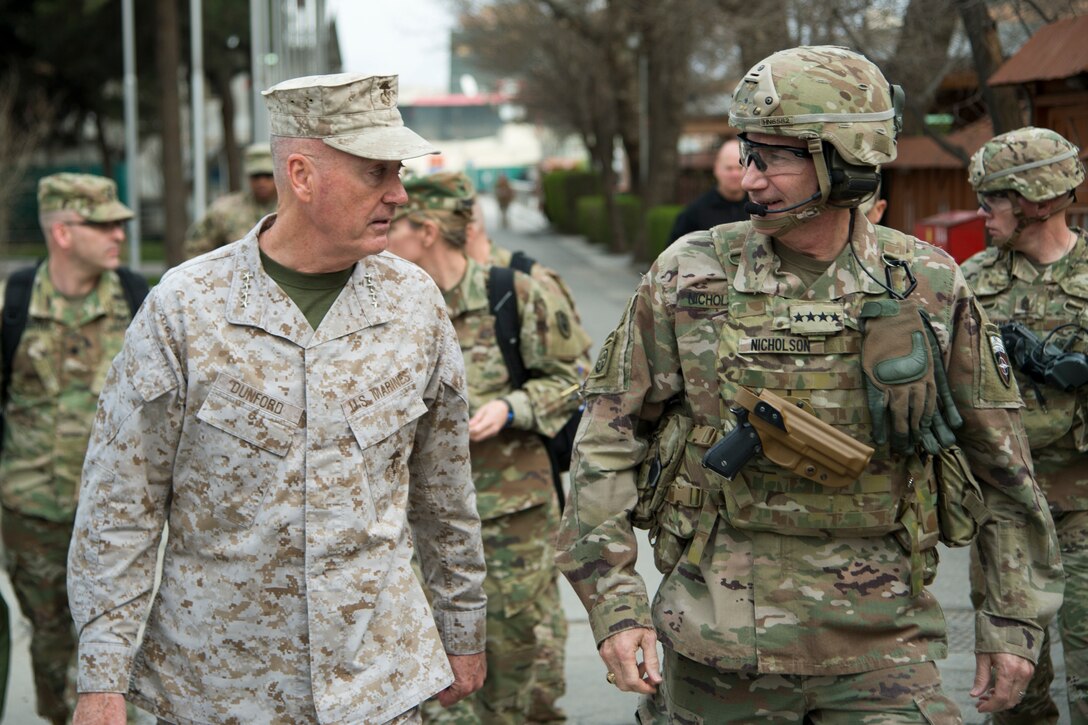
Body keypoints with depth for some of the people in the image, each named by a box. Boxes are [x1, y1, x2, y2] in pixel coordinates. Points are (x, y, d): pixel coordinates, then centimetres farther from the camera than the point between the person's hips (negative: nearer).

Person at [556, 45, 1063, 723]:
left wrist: (1016, 620, 7)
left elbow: (1002, 463, 7)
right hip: (720, 631, 0)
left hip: (880, 638, 0)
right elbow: (609, 434, 1)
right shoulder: (690, 275, -3)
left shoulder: (929, 287, -1)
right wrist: (612, 599, -5)